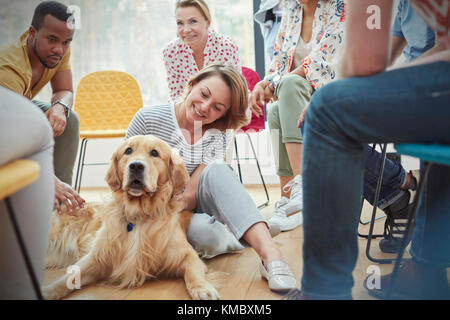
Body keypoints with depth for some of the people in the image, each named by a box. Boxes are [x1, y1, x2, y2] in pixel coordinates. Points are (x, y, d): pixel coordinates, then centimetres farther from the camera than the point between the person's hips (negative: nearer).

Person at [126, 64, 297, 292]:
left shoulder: (218, 134, -2)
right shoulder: (148, 119, -9)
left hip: (193, 211, 2)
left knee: (216, 171, -31)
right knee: (205, 232, -37)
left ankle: (269, 252, -44)